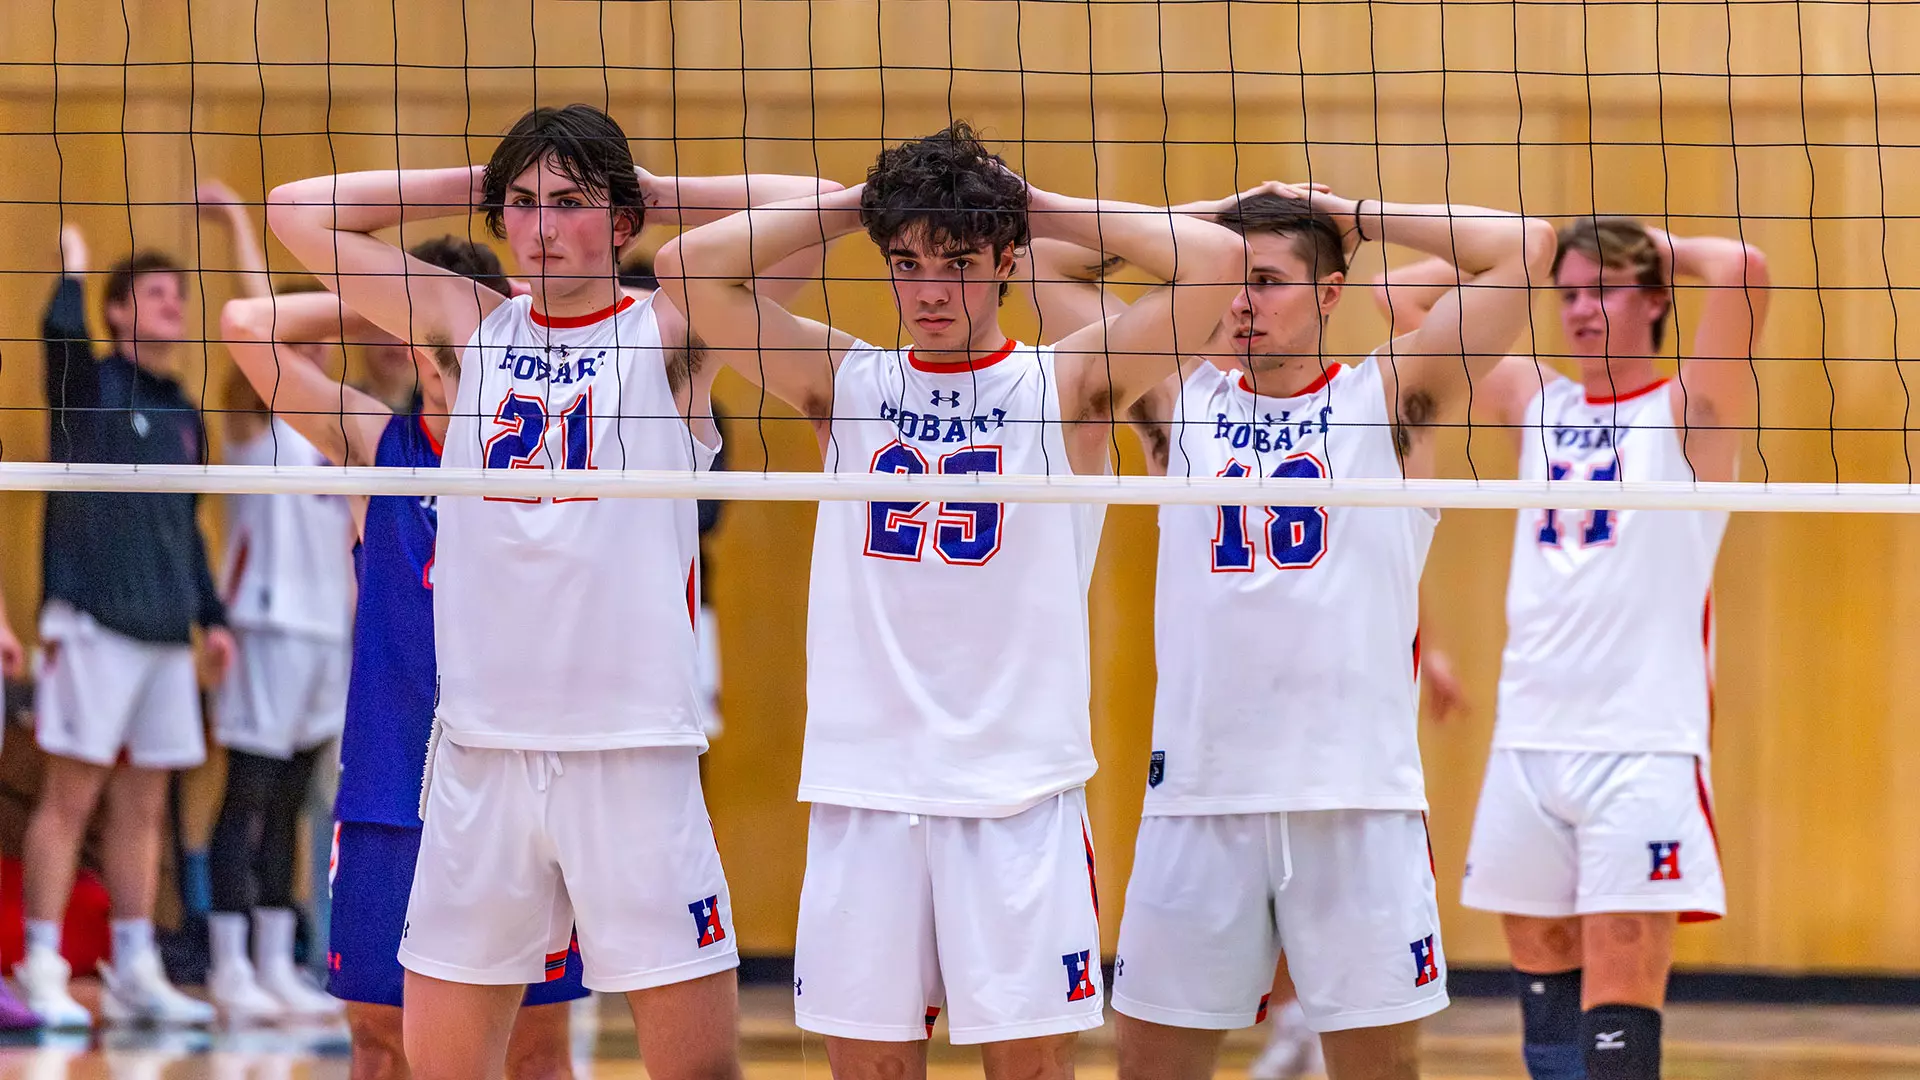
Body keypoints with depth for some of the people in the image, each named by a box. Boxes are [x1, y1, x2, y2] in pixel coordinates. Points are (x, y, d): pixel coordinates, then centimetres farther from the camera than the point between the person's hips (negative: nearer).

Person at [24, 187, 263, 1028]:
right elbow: (60, 330, -23)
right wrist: (72, 266, -7)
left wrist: (211, 615, 19)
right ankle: (43, 972, -4)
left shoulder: (185, 416, 18)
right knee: (71, 793, -7)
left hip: (167, 629, 7)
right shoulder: (89, 385, -1)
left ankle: (134, 972, 14)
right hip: (93, 620, -7)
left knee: (143, 803, 9)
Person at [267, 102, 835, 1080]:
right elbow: (299, 213, 13)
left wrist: (660, 192, 5)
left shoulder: (669, 336, 3)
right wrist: (477, 185, 11)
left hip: (634, 750, -3)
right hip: (480, 749, 3)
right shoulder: (470, 330, 12)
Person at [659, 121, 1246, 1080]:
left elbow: (1214, 264, -9)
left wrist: (1050, 210, 0)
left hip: (1020, 785, -2)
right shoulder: (847, 385, 8)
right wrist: (846, 207, 6)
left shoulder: (1065, 386, 2)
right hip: (865, 785, 2)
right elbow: (689, 268, 2)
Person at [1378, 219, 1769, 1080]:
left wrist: (1665, 248, 1)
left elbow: (1743, 272, -15)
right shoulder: (1536, 406, 15)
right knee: (1544, 995, 6)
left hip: (1643, 746, -5)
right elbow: (1405, 293, 18)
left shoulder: (1689, 410, 1)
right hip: (1528, 741, 5)